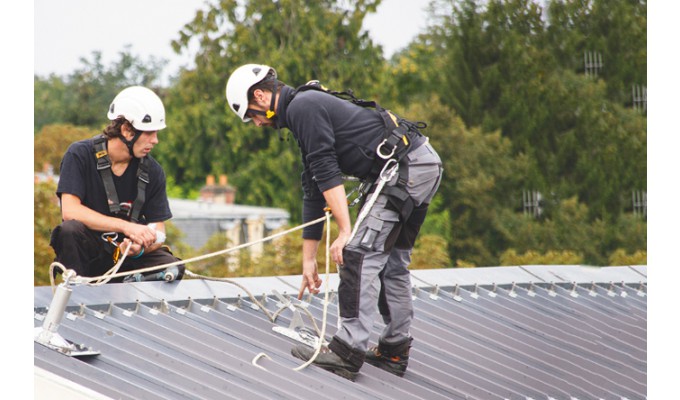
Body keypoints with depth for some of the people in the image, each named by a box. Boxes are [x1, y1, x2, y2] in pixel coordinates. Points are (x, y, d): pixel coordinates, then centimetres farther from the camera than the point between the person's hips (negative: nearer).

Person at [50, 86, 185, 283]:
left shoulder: (152, 171, 0)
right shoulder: (80, 154, -10)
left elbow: (157, 229, 0)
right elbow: (70, 211, -22)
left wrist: (140, 248, -25)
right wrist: (126, 226, -29)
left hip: (126, 253, 2)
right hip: (86, 253, -2)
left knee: (173, 268, -25)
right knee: (69, 230, -35)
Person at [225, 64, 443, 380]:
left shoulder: (301, 108, -8)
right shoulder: (308, 109, 24)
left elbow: (327, 174, -16)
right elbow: (314, 191, 27)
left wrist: (346, 232, -18)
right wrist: (309, 259, 27)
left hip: (404, 167, -11)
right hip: (426, 164, 11)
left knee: (359, 254, -11)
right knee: (391, 259, 17)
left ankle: (348, 351, -13)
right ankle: (394, 351, 21)